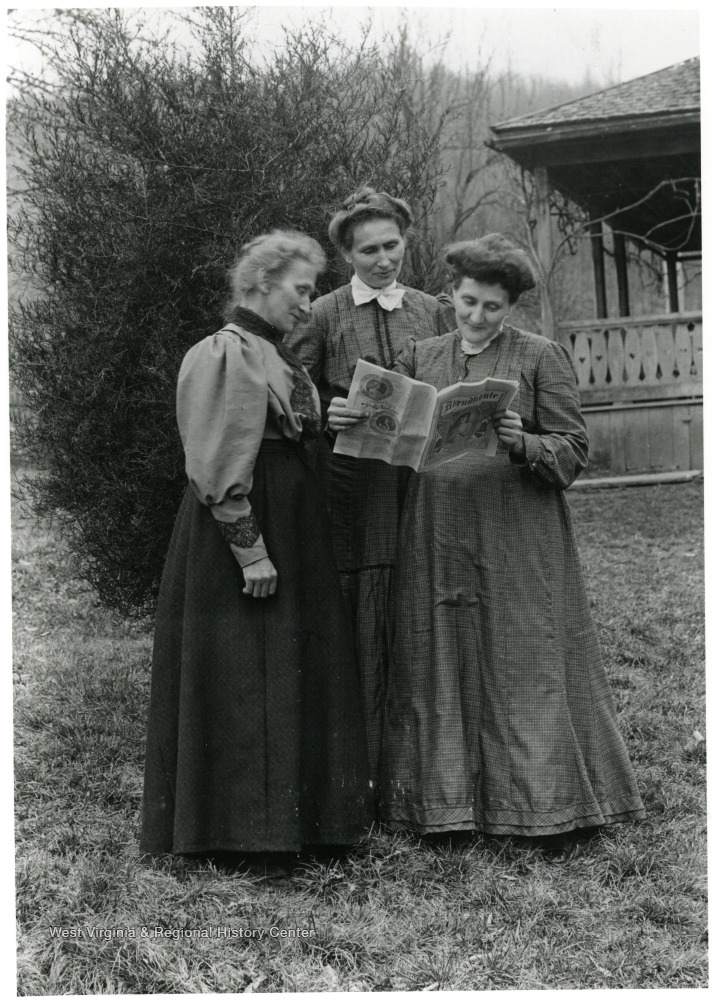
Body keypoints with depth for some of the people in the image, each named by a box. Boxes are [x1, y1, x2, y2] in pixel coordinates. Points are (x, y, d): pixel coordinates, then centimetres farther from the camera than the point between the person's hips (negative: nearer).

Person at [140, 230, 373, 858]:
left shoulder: (273, 354, 15)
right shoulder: (226, 354, -15)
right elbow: (222, 465, -20)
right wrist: (250, 549, -22)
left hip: (291, 522, 10)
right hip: (242, 528, -10)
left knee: (295, 670, 13)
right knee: (241, 680, -3)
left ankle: (293, 807, 23)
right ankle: (241, 819, 7)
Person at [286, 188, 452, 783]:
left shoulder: (433, 313, 14)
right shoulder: (322, 317, 4)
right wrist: (327, 412, -15)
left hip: (422, 475, 3)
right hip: (353, 480, -3)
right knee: (364, 612, -5)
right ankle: (365, 753, 3)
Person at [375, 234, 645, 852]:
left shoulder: (541, 357, 1)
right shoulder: (419, 358, 11)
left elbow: (574, 450, -1)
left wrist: (522, 443, -19)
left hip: (518, 541, -3)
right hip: (437, 539, 3)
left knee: (528, 666, -2)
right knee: (443, 669, 5)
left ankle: (552, 808, 7)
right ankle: (449, 803, 14)